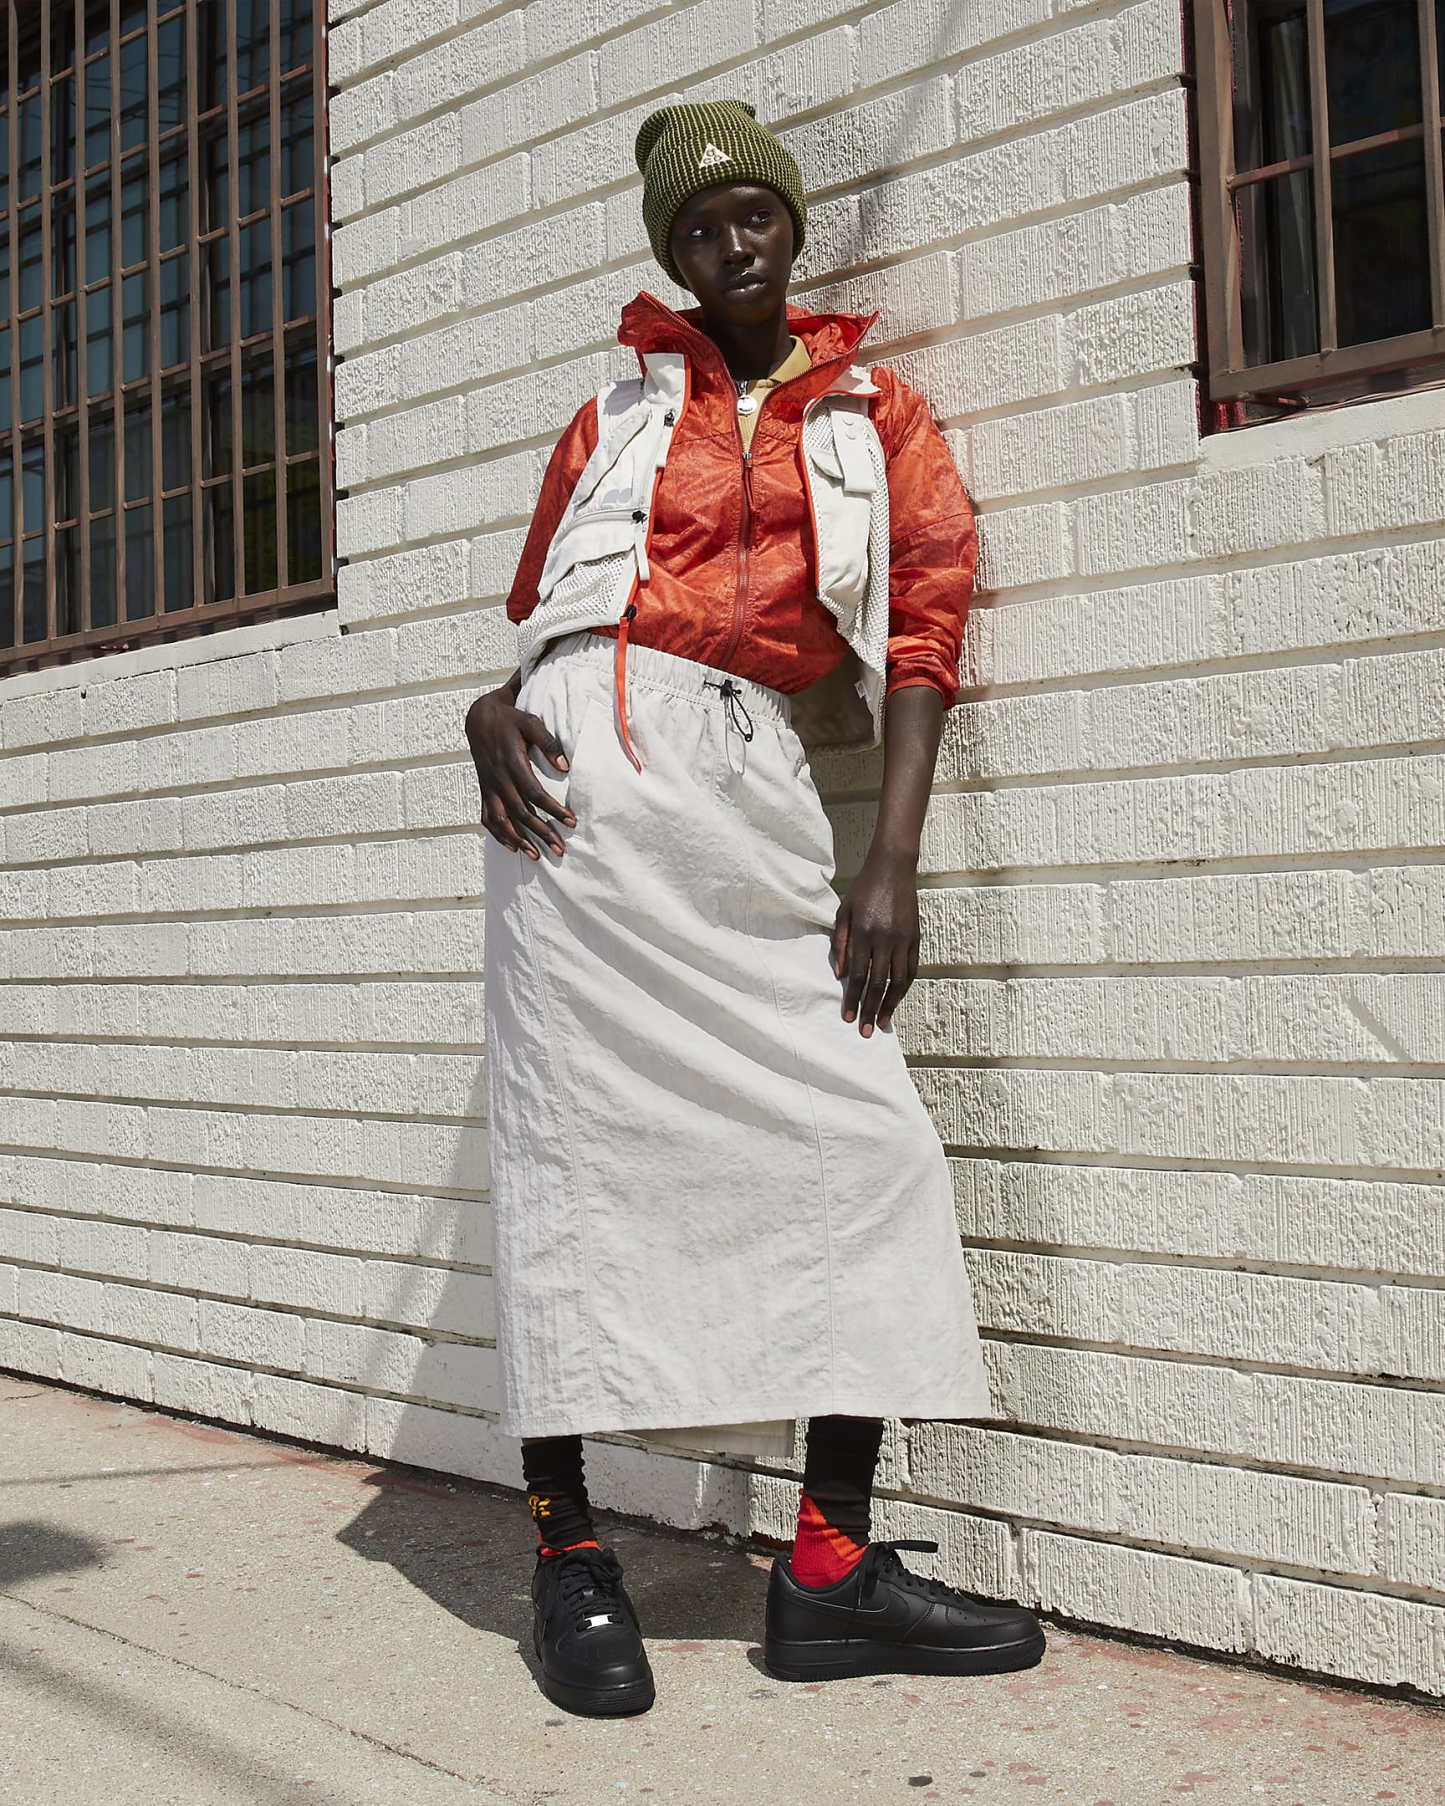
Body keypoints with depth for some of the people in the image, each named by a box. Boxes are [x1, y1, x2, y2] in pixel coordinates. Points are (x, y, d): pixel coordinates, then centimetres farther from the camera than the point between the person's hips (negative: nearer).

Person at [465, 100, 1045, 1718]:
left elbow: (923, 631, 6)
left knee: (866, 1140, -8)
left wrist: (892, 862, -6)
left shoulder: (877, 418, 17)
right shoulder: (618, 416, 19)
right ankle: (567, 1550, 3)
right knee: (573, 1139, -4)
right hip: (592, 766, -1)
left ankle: (833, 1565, -1)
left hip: (755, 785, 1)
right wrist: (494, 707, -1)